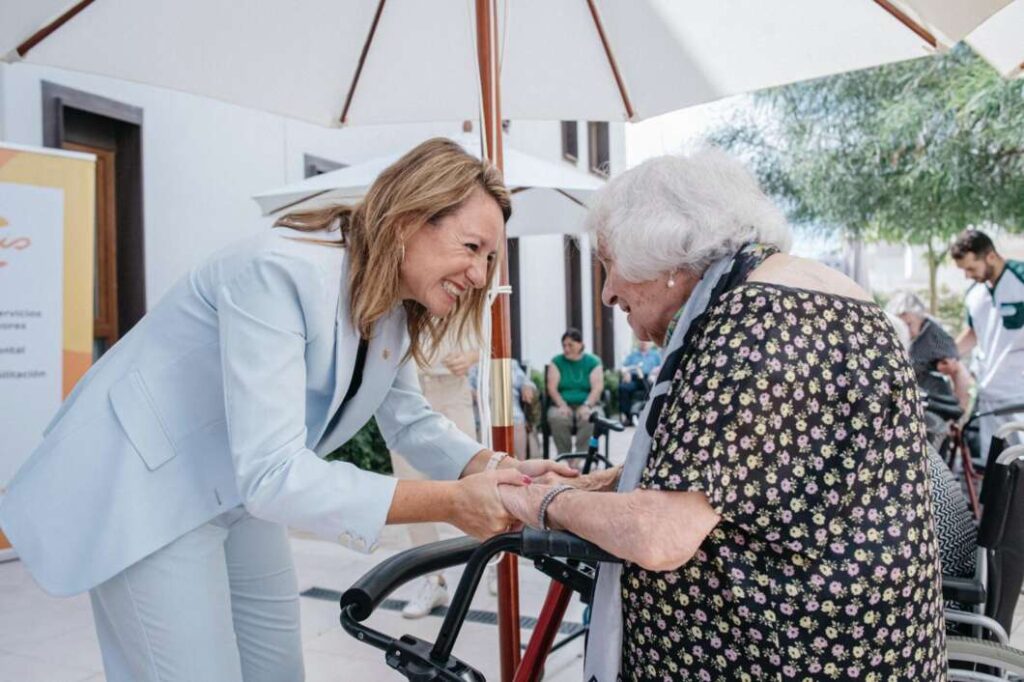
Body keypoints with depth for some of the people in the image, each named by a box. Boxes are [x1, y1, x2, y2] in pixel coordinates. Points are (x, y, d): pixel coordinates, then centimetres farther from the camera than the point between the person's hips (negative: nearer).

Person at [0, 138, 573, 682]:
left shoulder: (395, 308, -4)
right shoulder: (281, 272, -31)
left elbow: (410, 420, 3)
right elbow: (272, 472, -37)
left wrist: (497, 469, -16)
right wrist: (452, 503, -37)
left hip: (242, 491, 8)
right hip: (147, 486, -8)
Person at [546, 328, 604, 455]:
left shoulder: (593, 362, 10)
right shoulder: (557, 362, 12)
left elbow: (597, 388, -3)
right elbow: (552, 387, 1)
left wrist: (586, 405, -20)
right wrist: (562, 405, -17)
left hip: (587, 404, 0)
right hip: (563, 405, 1)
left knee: (590, 418, -35)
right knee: (557, 418, -34)